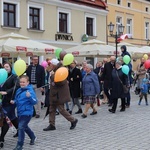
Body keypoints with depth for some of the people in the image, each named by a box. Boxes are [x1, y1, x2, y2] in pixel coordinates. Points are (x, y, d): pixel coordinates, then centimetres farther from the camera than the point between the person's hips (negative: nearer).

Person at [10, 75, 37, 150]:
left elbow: (35, 102, -18)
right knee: (24, 126, 24)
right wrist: (14, 102, 0)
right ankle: (33, 137, 48)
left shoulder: (30, 91, -14)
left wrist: (29, 96, -34)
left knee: (21, 127, -13)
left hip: (26, 113, -8)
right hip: (20, 112, 8)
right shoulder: (18, 91, 7)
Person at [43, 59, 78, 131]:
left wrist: (53, 75, -28)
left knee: (61, 109, -4)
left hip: (59, 95, -10)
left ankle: (73, 120, 12)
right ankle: (52, 125, 17)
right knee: (52, 109, 10)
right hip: (54, 95, 10)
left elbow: (61, 82, -31)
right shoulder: (54, 71, 12)